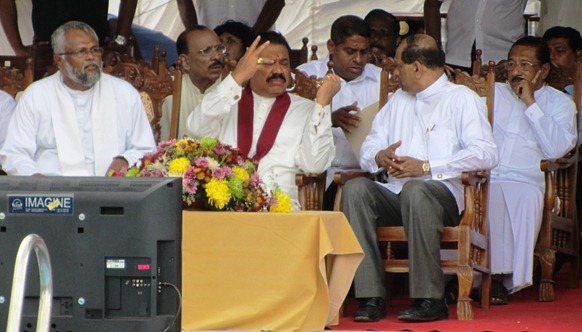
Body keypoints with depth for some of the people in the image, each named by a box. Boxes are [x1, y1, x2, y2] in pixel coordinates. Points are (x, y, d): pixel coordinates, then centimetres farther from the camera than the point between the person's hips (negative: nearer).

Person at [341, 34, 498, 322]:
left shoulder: (461, 99, 6)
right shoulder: (398, 100, 29)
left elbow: (485, 153, -10)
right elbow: (369, 147, 22)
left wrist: (427, 167, -15)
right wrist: (379, 157, -4)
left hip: (445, 194, -5)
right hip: (395, 195, 5)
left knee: (415, 191, -39)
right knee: (355, 188, -25)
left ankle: (430, 300, -36)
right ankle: (371, 297, -32)